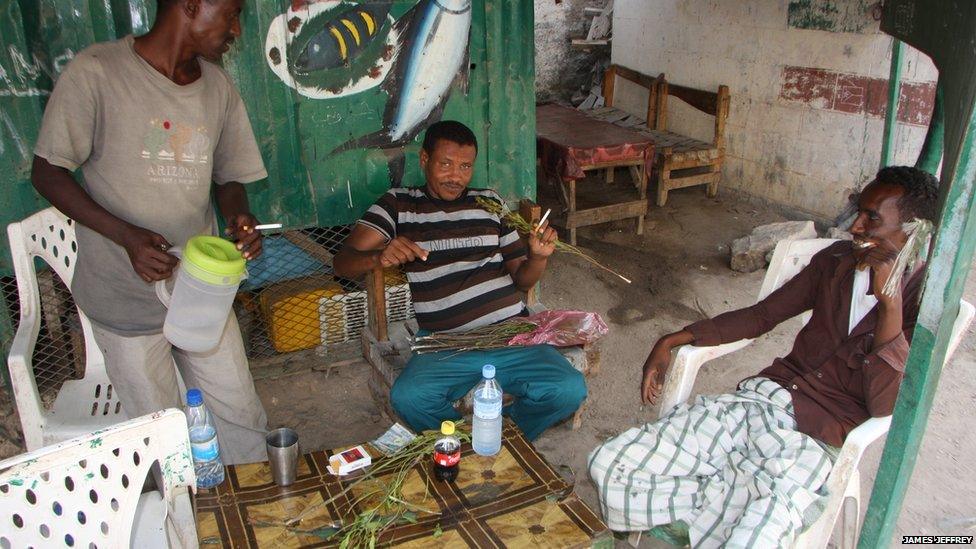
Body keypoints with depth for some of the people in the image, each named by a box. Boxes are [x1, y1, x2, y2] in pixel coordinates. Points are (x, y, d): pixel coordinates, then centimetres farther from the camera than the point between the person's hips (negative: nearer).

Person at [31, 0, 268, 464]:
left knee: (242, 417, 11)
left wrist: (240, 219, -12)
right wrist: (127, 236, -23)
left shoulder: (218, 87, 3)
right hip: (128, 298, -4)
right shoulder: (96, 73, -13)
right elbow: (47, 173, -10)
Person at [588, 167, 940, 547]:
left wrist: (890, 302, -22)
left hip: (819, 440, -5)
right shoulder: (836, 260, 12)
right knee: (607, 465, -12)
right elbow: (760, 316, 19)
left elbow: (886, 411, -15)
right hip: (761, 396, 6)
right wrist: (673, 341, 11)